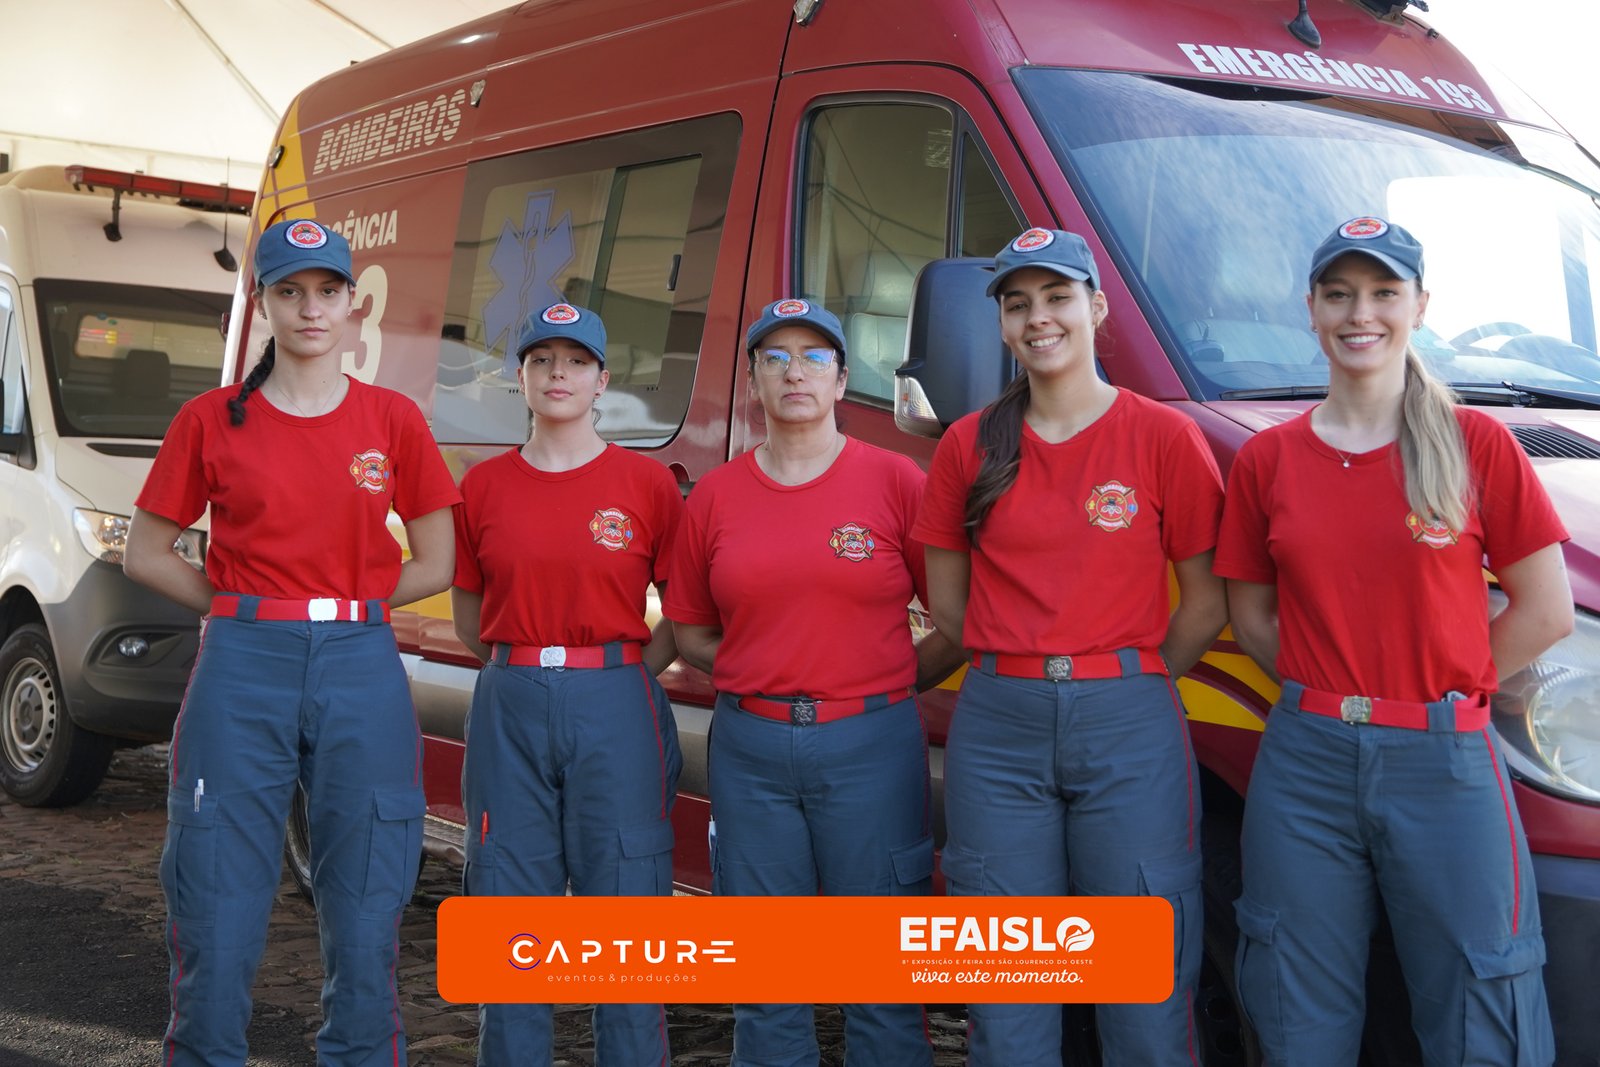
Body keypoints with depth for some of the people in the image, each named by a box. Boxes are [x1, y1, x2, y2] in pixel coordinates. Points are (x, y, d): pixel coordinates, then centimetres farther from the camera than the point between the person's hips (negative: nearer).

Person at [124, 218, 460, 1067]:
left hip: (360, 674, 1)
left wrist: (335, 608, 1)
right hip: (241, 676, 0)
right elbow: (145, 555, 9)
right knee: (217, 916, 2)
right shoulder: (212, 420, 5)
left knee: (365, 917, 5)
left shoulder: (394, 420, 6)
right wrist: (243, 611, 1)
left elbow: (434, 567, 7)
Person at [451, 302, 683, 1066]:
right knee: (509, 901, 8)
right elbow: (469, 617, 14)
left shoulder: (648, 484, 0)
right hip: (510, 712, 2)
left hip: (614, 711, -2)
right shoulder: (483, 486, 7)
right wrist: (522, 668, 3)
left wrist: (625, 673, -4)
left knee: (623, 894, 2)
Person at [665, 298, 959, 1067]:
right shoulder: (715, 496, 7)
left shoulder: (895, 480, -1)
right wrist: (767, 672, 3)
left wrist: (886, 683, -3)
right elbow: (690, 633, 13)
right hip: (750, 750, 3)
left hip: (869, 745, -2)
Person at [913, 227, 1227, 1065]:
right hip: (997, 726, 2)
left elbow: (1205, 603, 2)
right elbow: (946, 601, 12)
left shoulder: (1163, 437, 1)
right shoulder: (970, 446, 8)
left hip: (1128, 727, -2)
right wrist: (1018, 667, 9)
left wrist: (1133, 682, 4)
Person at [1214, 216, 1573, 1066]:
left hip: (1445, 766, -2)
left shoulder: (1478, 445, 0)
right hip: (1305, 764, 2)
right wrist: (1329, 690, -1)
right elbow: (1251, 619, 10)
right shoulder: (1267, 460, 5)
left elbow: (1546, 611, 0)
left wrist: (1449, 689, -2)